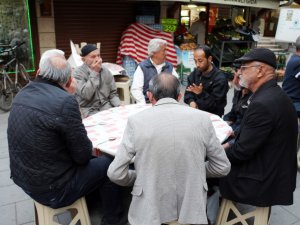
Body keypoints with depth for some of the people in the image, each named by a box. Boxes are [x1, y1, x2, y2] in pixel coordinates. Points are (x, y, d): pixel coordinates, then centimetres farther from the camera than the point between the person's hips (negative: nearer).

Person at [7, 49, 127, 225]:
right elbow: (83, 156, -20)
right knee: (108, 164, 10)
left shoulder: (22, 95, -2)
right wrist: (89, 147, 1)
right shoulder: (65, 101, -27)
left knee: (92, 159, 25)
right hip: (52, 190, -7)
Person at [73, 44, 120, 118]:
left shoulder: (106, 71, 7)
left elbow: (113, 93, 14)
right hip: (88, 110, -5)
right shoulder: (78, 73, -8)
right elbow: (86, 95, -21)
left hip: (106, 106, 5)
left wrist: (118, 106, -5)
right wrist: (94, 73, -17)